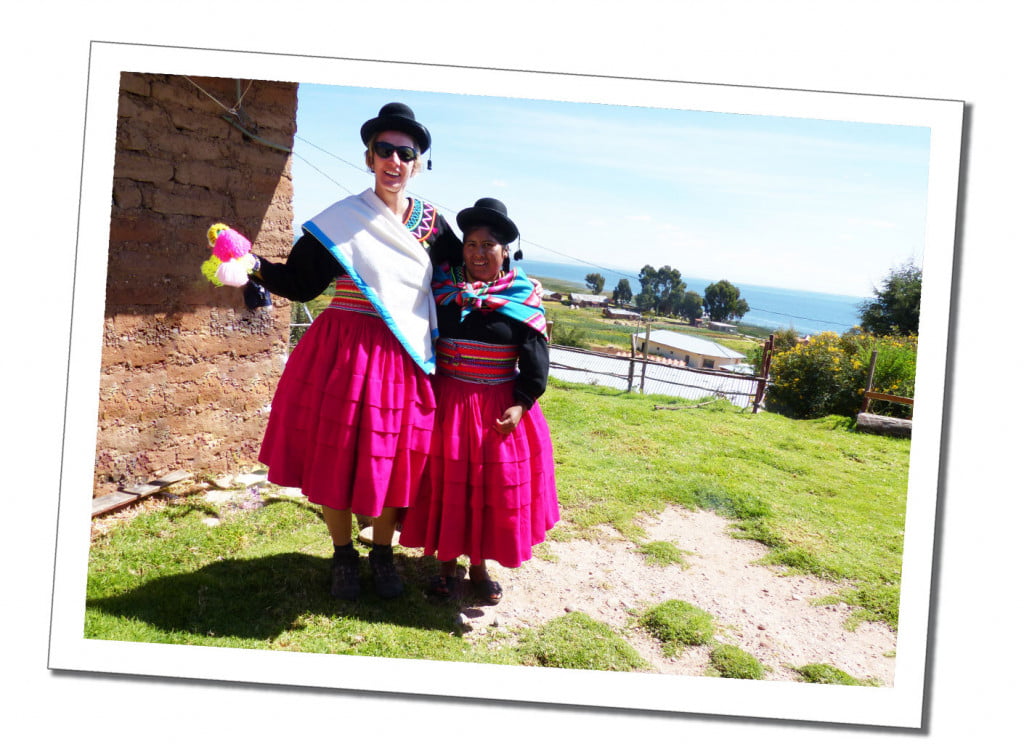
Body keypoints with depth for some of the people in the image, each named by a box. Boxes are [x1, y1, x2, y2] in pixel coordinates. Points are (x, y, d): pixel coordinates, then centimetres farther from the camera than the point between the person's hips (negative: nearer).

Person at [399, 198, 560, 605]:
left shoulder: (523, 298, -3)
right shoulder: (441, 288, 0)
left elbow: (536, 358, -4)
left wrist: (521, 404, -11)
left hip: (499, 408, 0)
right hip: (446, 403, 1)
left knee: (495, 487, 7)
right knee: (446, 484, 7)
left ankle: (479, 566, 25)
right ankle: (446, 564, 24)